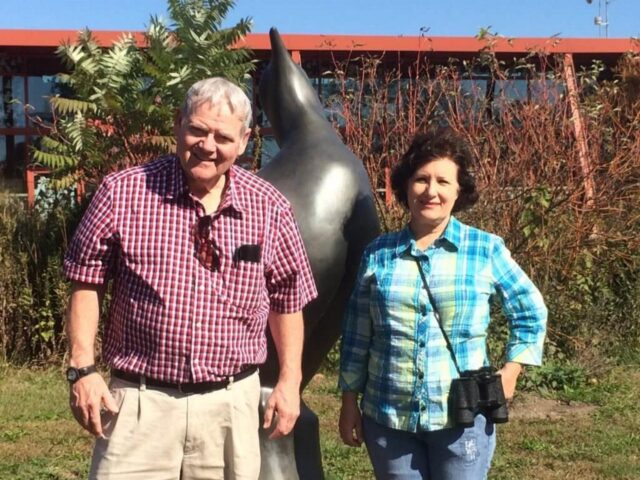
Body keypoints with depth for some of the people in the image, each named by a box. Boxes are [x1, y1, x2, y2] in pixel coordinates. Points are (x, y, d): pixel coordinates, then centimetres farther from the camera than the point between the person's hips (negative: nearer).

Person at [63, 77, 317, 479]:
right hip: (140, 400, -1)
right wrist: (83, 368, -5)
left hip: (232, 402, 2)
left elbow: (287, 299, 10)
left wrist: (290, 379, 7)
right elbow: (87, 282, 2)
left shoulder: (270, 208, 0)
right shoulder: (123, 193, -6)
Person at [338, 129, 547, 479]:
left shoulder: (486, 250, -3)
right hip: (387, 417, 2)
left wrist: (511, 371, -1)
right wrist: (349, 401, 6)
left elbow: (530, 312, 8)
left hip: (463, 417, -1)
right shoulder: (378, 253, 1)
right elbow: (356, 334, 6)